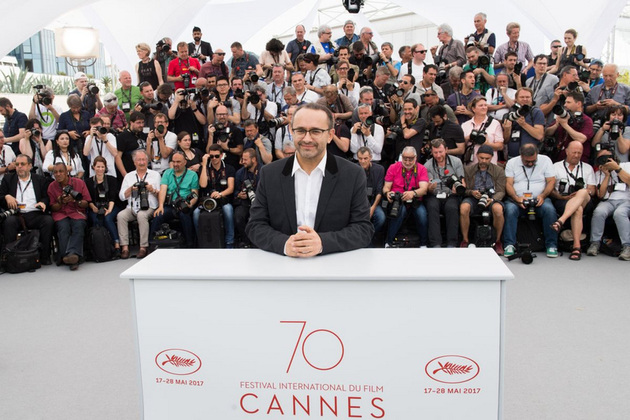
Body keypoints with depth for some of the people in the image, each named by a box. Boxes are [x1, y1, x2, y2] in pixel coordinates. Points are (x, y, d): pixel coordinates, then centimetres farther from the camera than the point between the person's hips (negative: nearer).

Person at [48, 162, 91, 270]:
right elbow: (53, 208, 10)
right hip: (60, 213, 1)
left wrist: (76, 200, -15)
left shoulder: (79, 183, 4)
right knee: (63, 227, -32)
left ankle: (73, 254, -48)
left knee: (79, 226, -33)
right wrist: (61, 202, -11)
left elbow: (86, 204, 5)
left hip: (77, 212, 0)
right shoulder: (52, 186, 8)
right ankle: (70, 258, -37)